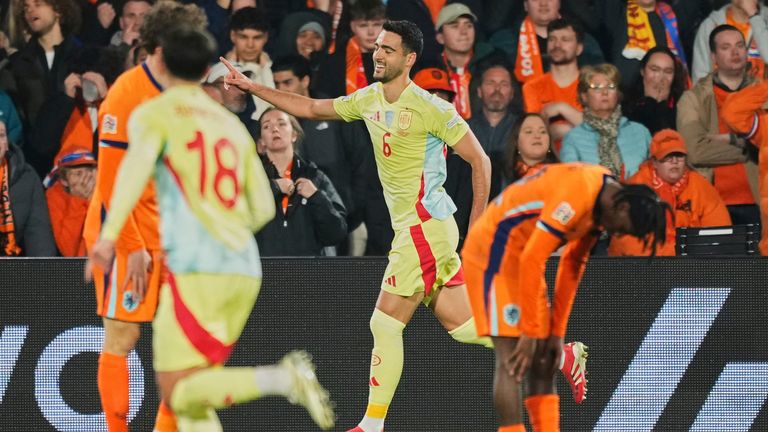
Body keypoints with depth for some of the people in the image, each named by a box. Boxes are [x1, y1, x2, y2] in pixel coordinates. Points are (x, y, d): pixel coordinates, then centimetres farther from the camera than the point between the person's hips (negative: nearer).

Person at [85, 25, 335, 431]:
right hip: (245, 267, 6)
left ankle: (281, 379, -29)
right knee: (192, 395, 15)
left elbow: (137, 164, -17)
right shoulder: (231, 123, 22)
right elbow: (262, 208, 21)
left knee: (178, 392, -8)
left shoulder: (154, 113, 4)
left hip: (196, 267, -6)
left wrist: (109, 234, -25)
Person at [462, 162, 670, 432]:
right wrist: (530, 332, -20)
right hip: (493, 253, -10)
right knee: (512, 363, -14)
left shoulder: (600, 202, 3)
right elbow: (532, 259, -26)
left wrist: (556, 332, 9)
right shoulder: (577, 194, -27)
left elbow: (573, 264, 11)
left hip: (520, 256, 10)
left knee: (544, 363, 5)